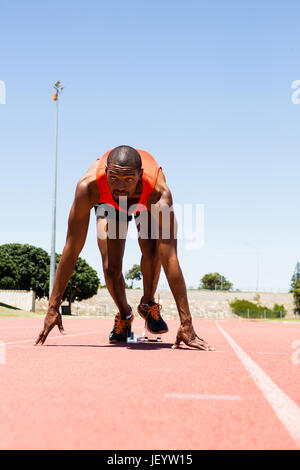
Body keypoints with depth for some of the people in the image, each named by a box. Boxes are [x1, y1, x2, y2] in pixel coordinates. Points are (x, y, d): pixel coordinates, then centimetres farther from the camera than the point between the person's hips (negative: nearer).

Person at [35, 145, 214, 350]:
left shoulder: (159, 193, -46)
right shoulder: (89, 186, -43)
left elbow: (170, 260, -47)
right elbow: (71, 250, -37)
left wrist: (186, 324, -48)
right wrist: (53, 308, -35)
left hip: (146, 203, -1)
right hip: (108, 203, 1)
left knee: (151, 250, -27)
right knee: (110, 266, -16)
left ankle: (148, 304, 5)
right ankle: (125, 315, 15)